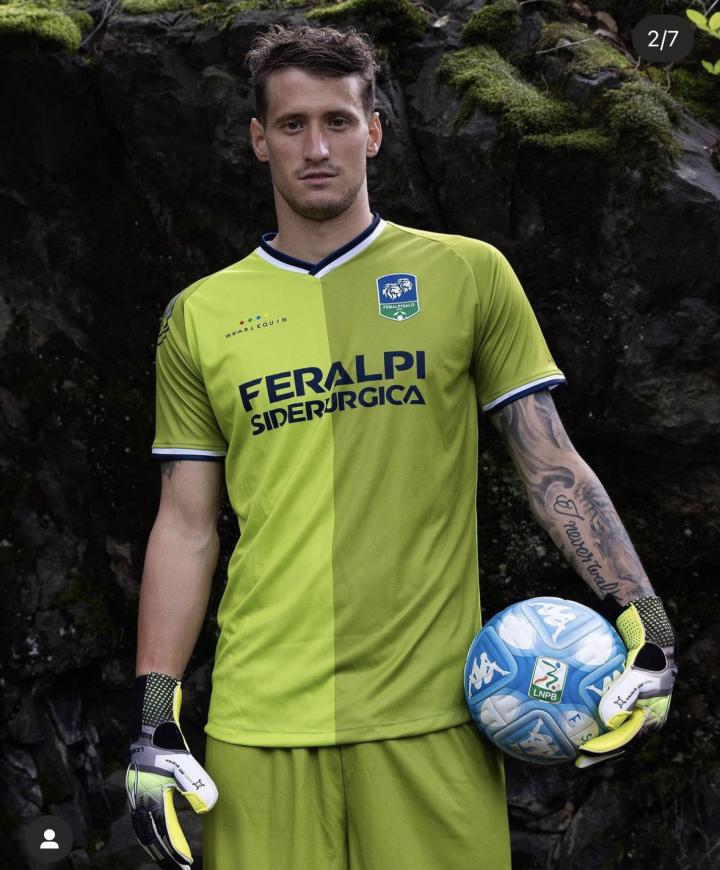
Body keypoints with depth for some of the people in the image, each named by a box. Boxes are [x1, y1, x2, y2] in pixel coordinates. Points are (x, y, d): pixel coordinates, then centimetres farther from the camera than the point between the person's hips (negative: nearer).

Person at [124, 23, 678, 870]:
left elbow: (553, 465, 4)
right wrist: (153, 717, 2)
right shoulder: (199, 316, 7)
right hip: (260, 715, 1)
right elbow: (186, 527, 8)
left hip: (432, 708, -1)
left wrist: (644, 619, -7)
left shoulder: (468, 274, 3)